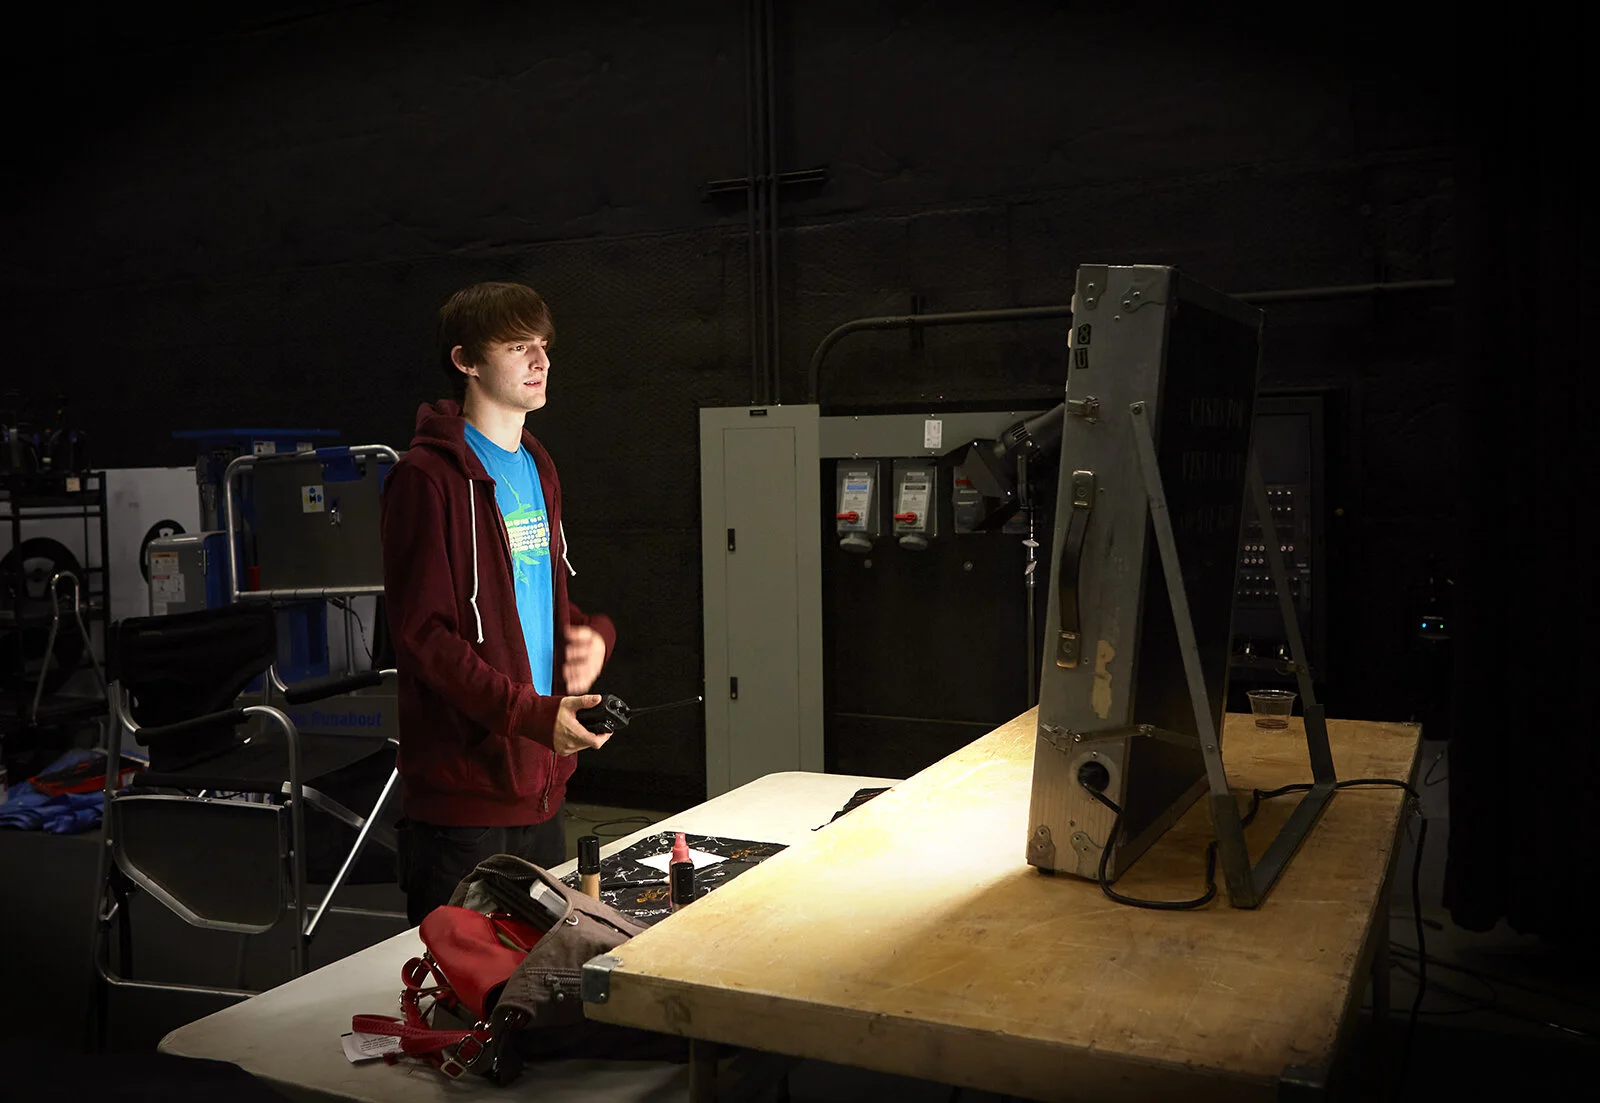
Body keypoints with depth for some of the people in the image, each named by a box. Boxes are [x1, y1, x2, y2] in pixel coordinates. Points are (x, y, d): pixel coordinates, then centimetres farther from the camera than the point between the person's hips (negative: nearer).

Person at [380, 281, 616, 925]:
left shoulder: (537, 469, 15)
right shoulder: (429, 476, -12)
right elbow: (422, 635, -17)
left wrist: (592, 636, 1)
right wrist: (532, 713, -24)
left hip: (540, 785, 8)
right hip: (462, 790, -8)